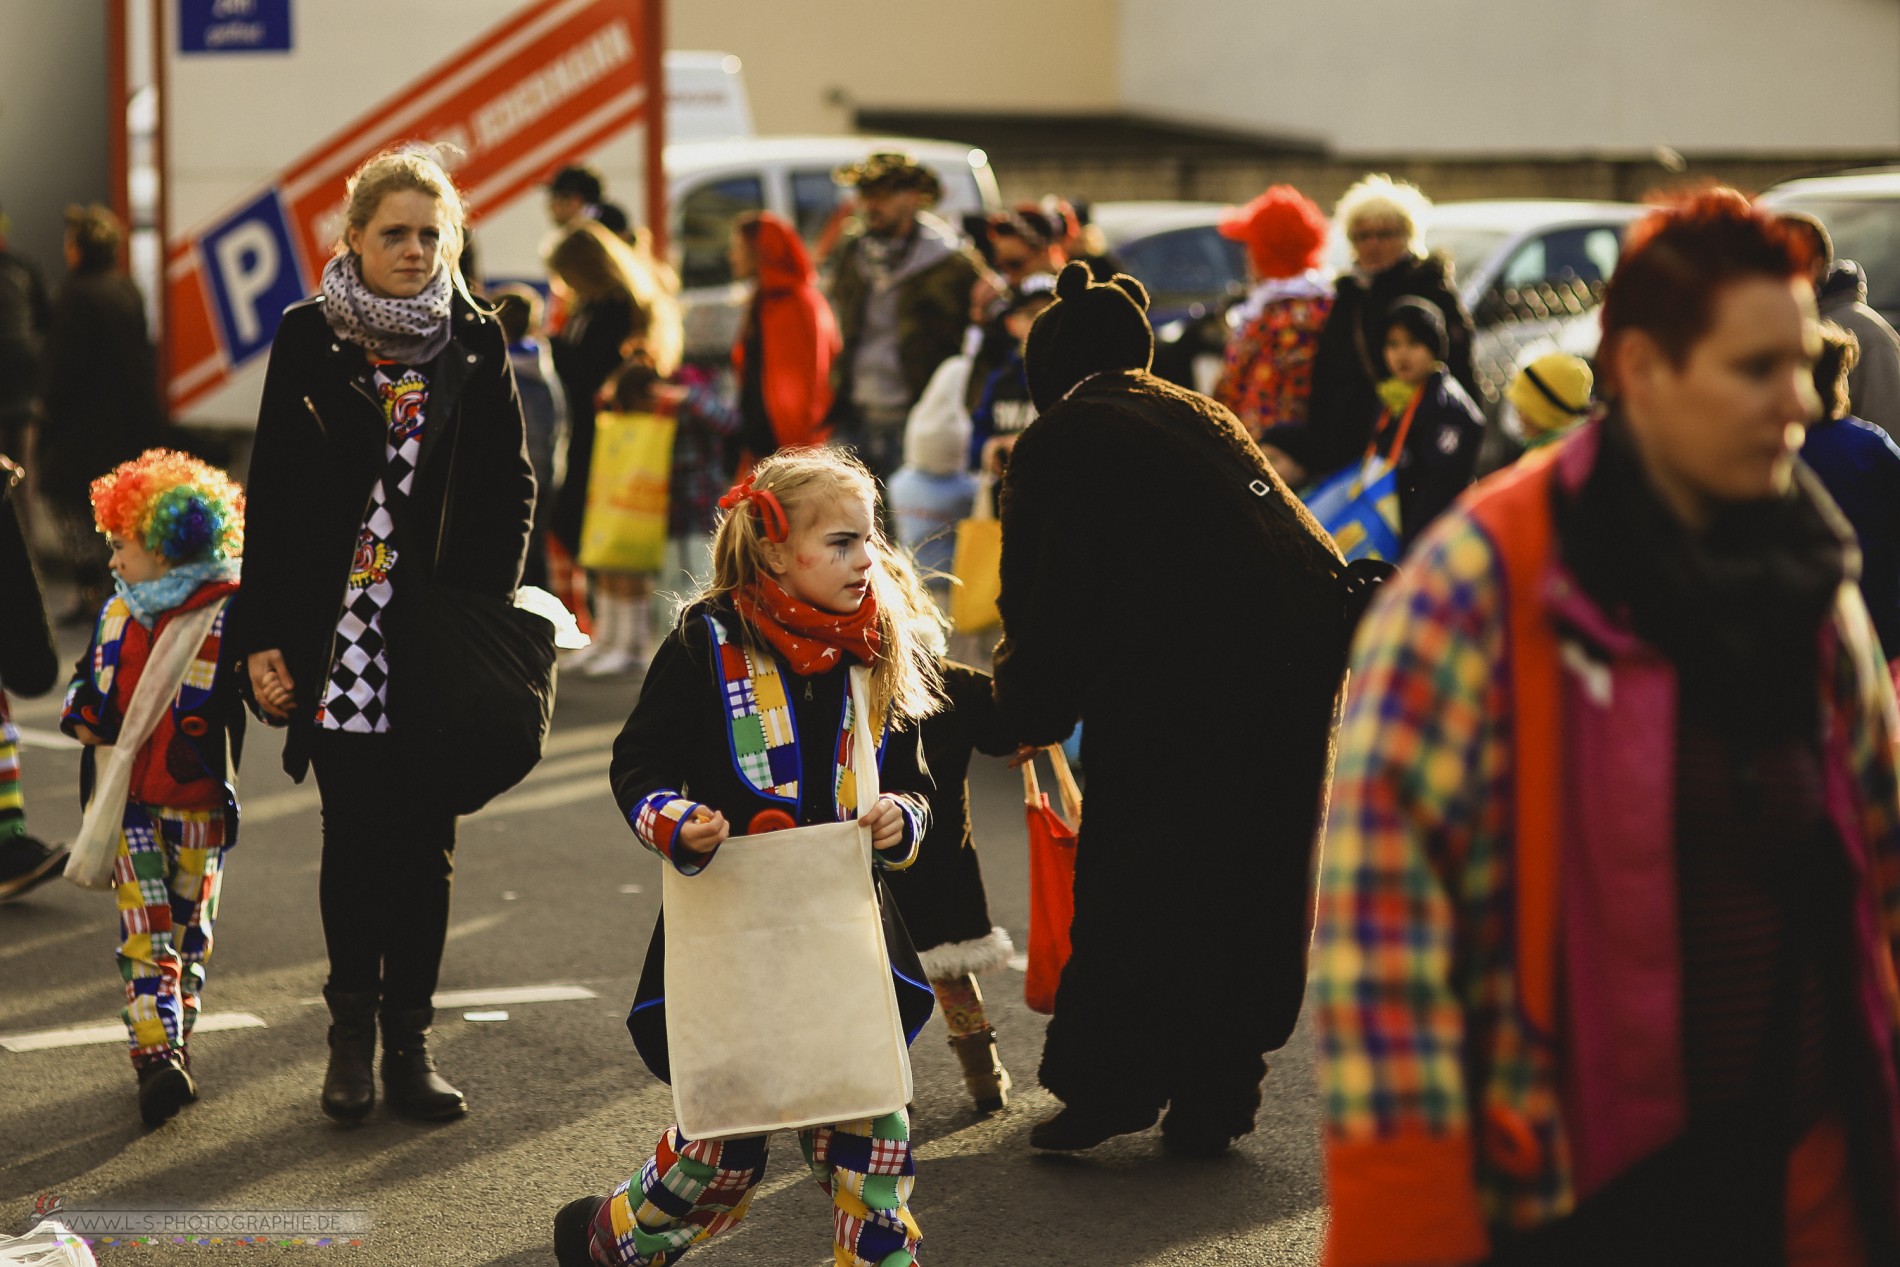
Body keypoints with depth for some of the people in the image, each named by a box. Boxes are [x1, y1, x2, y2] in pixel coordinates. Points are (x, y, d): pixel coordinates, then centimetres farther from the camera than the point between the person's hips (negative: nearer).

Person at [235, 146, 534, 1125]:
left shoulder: (474, 345, 4)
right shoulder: (308, 340, 1)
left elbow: (511, 490, 8)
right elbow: (271, 493, 2)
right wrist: (263, 633, -2)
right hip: (340, 631, -1)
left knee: (424, 844, 4)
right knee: (355, 838, 2)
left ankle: (409, 1038, 14)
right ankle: (352, 1033, 15)